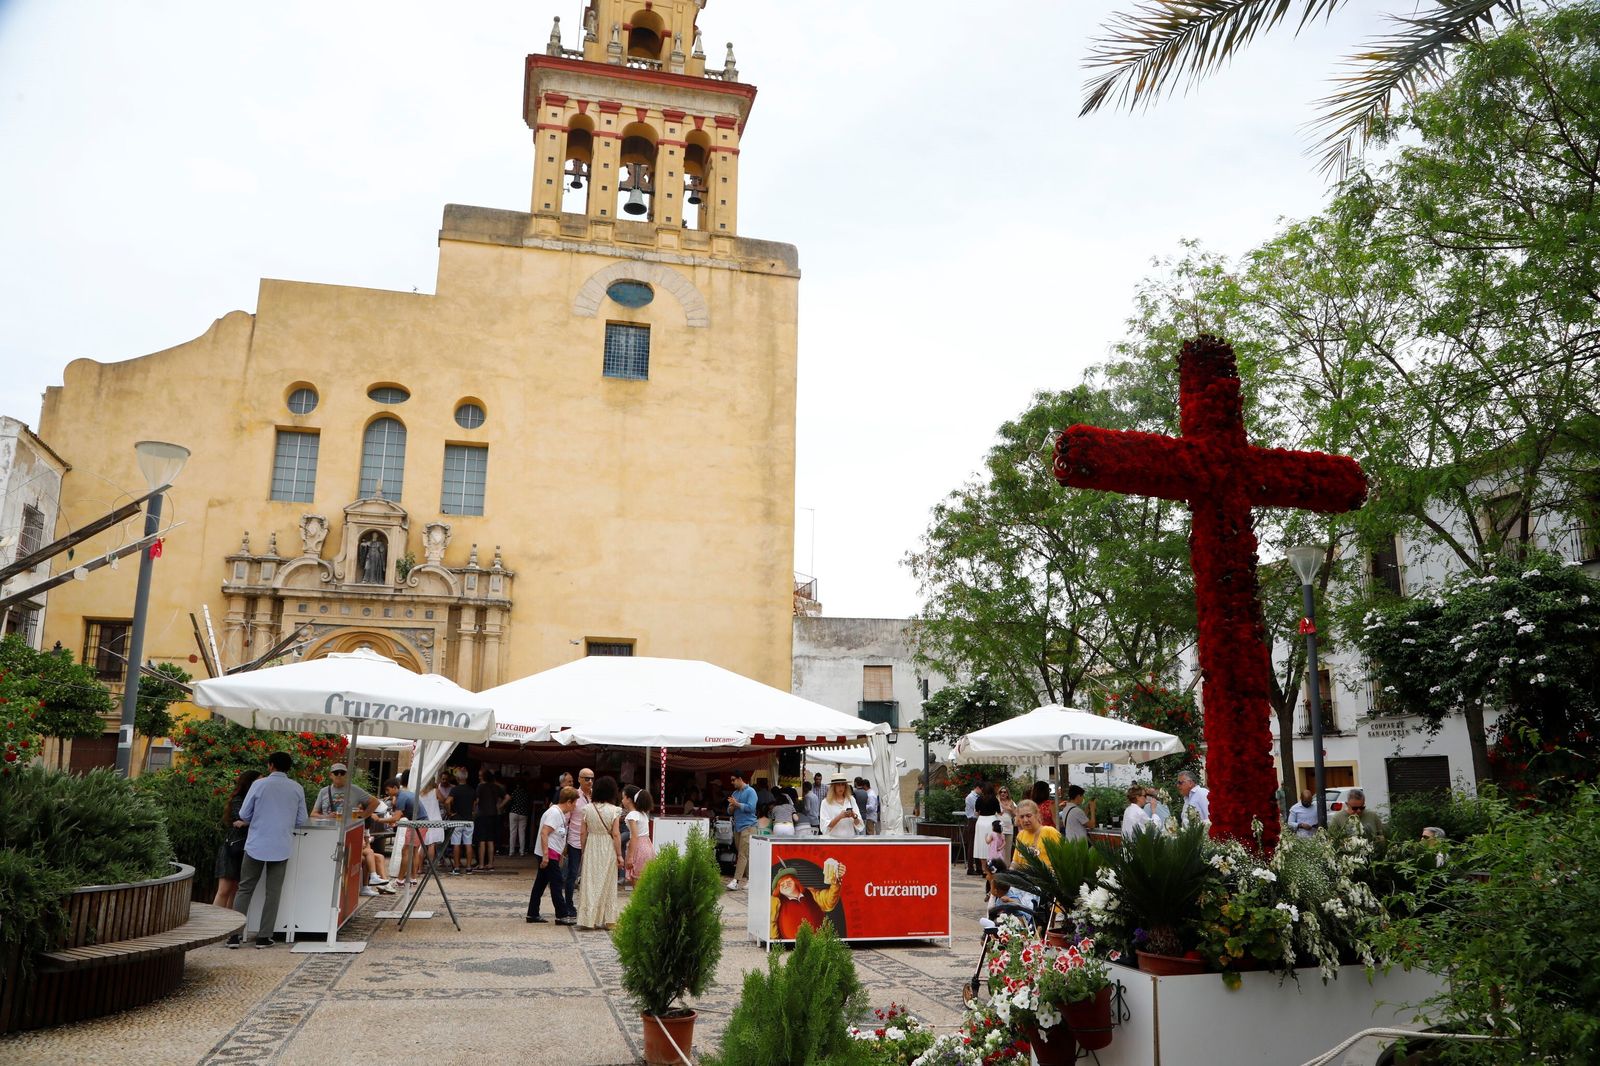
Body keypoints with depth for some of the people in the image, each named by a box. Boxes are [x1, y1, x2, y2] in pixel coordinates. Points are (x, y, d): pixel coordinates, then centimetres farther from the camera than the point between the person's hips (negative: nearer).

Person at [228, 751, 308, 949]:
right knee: (273, 892, 8)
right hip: (281, 848, 1)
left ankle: (235, 935, 7)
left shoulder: (259, 785, -6)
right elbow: (301, 820, 5)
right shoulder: (297, 789, 0)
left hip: (256, 845, -1)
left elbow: (244, 814, 0)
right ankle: (264, 937, 9)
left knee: (245, 889, 10)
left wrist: (245, 822, 22)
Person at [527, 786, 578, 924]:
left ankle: (532, 914, 18)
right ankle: (562, 915, -1)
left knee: (541, 883, 12)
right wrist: (546, 855, -25)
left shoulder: (561, 814, 14)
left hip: (551, 854, 10)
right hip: (548, 853, -10)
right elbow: (544, 833, -23)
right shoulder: (554, 813, -16)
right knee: (557, 883, -5)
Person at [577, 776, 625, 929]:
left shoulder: (588, 809, -2)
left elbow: (583, 833, 2)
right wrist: (619, 855, -3)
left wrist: (583, 851, 14)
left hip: (591, 848, 2)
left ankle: (587, 918, 6)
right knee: (606, 883, 8)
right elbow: (616, 834, -10)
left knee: (590, 882, 8)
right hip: (608, 849, -2)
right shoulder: (614, 810, -9)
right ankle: (603, 920, 13)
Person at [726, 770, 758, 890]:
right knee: (741, 853, 8)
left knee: (743, 854, -12)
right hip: (737, 826, 8)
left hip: (747, 826, -8)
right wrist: (732, 806, -5)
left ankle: (736, 881, -19)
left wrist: (737, 804, -12)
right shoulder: (734, 793, 16)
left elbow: (750, 807, -16)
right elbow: (730, 811, 16)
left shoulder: (750, 791, -5)